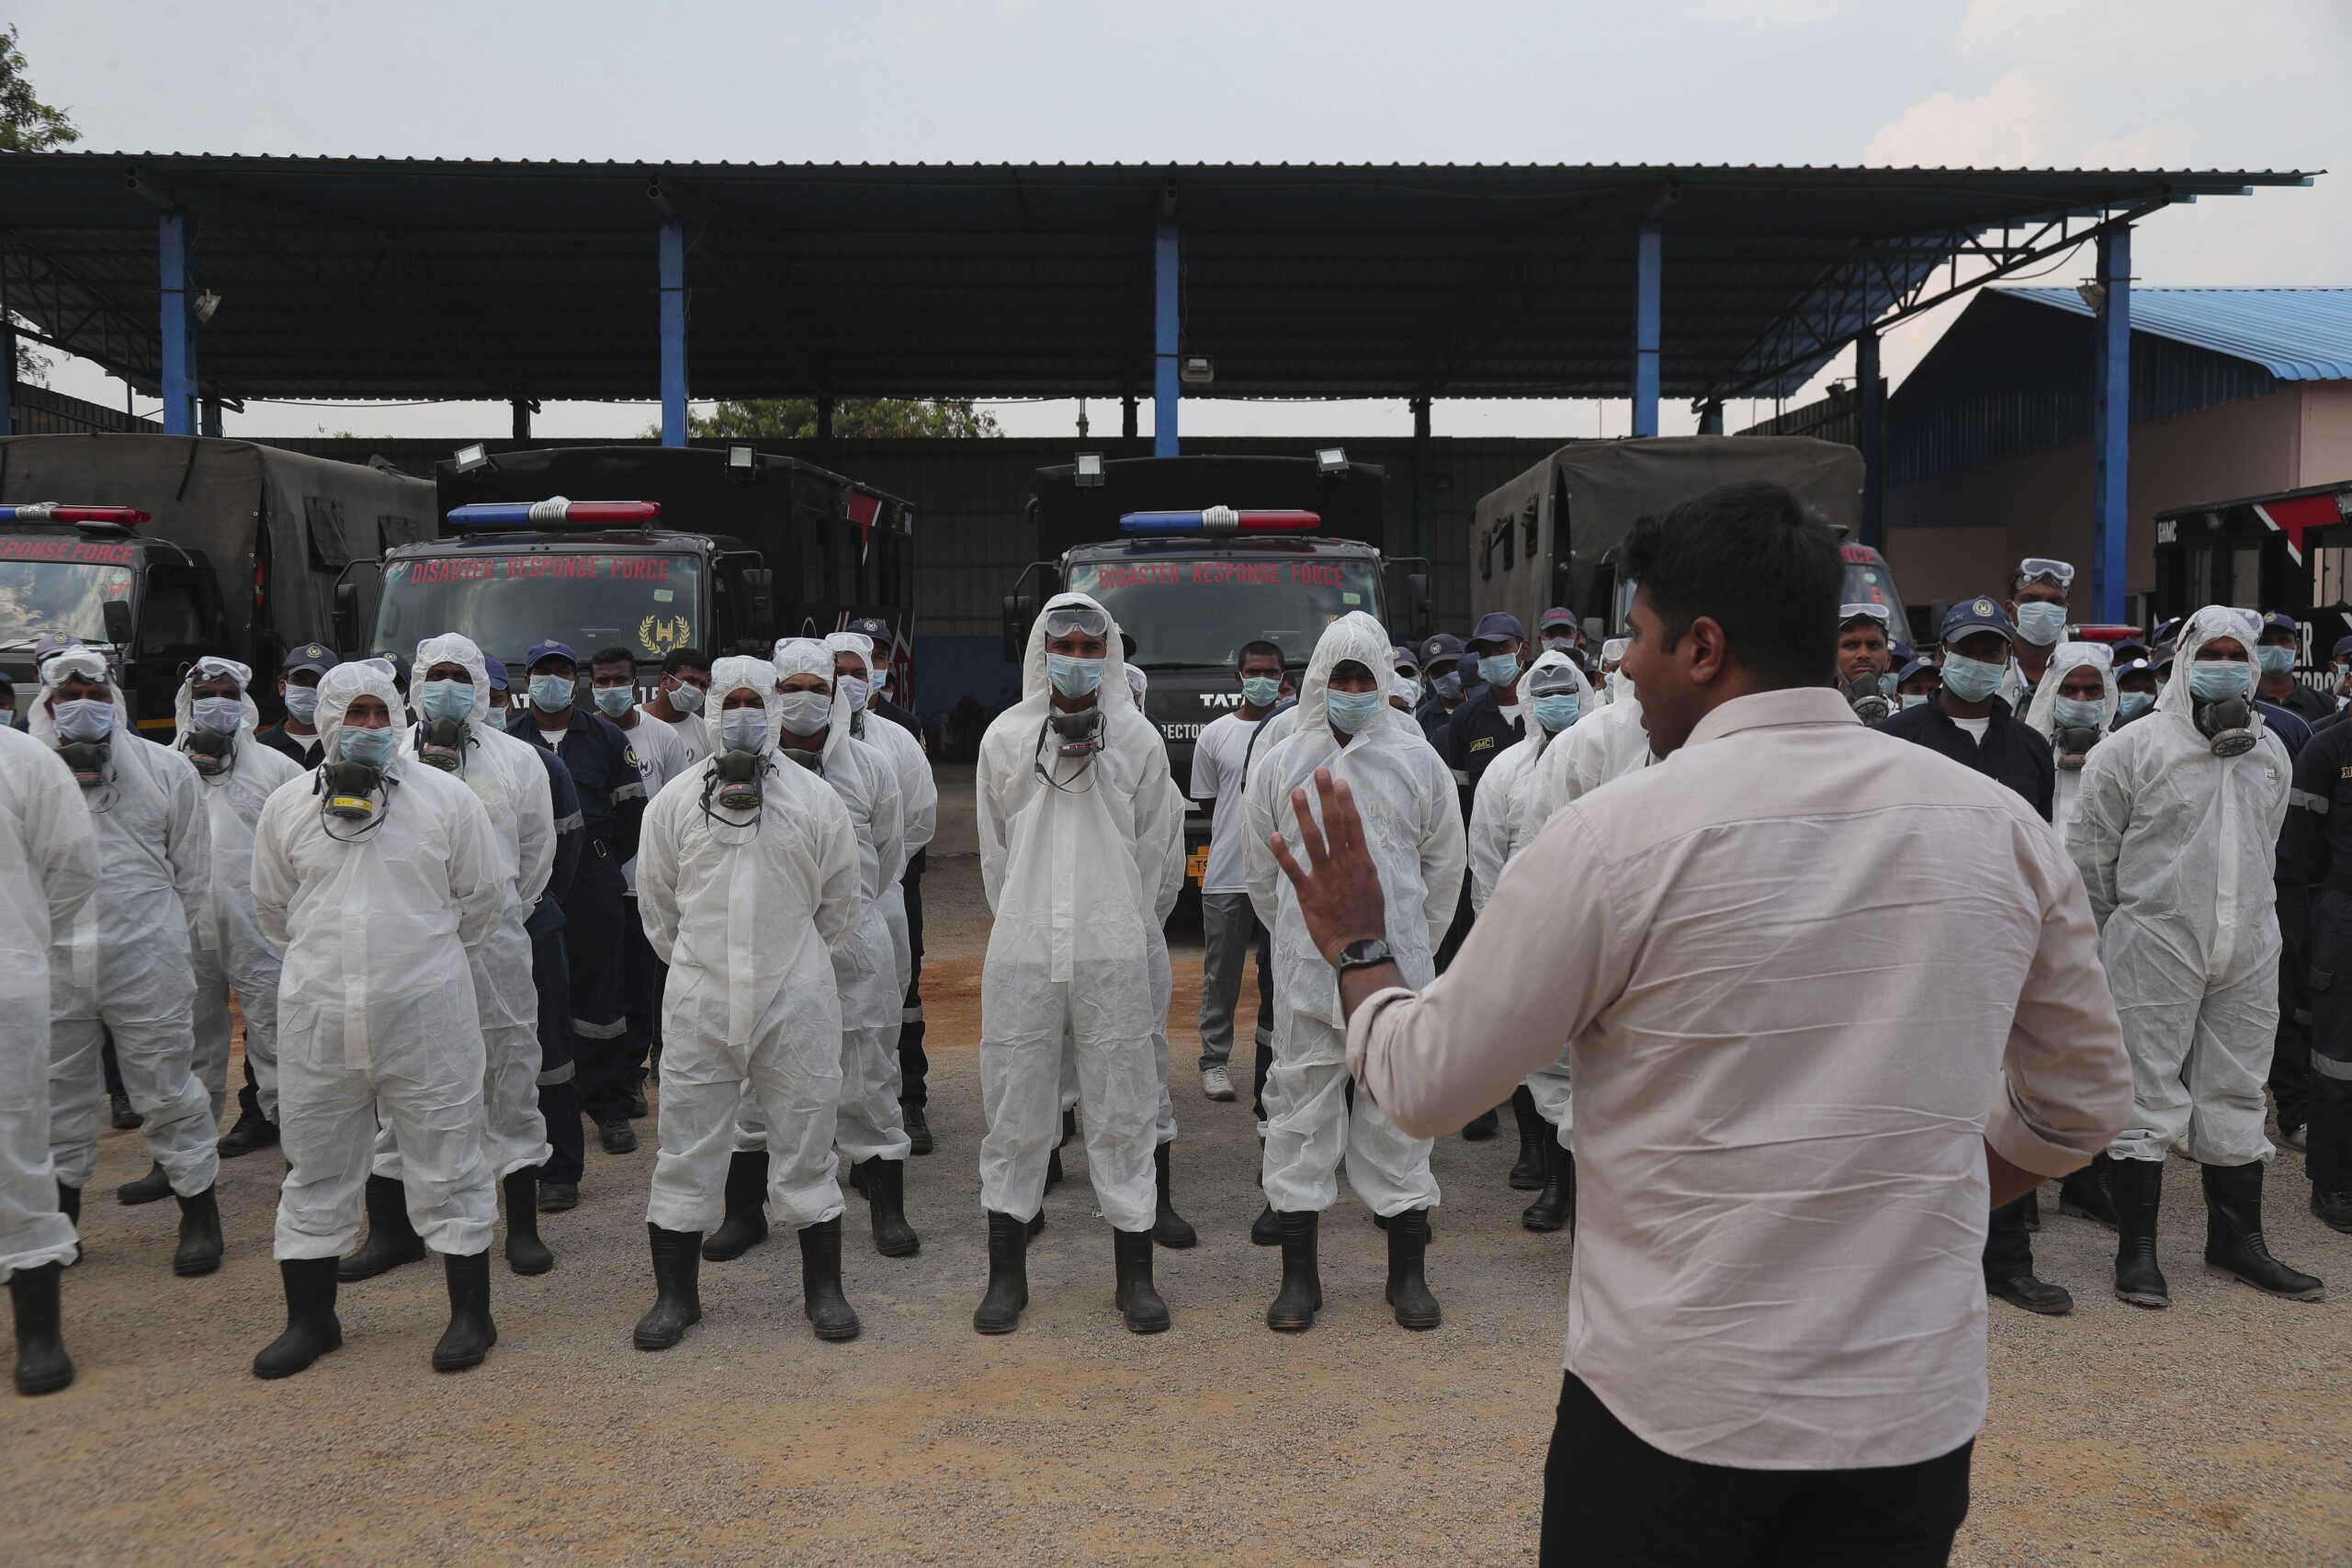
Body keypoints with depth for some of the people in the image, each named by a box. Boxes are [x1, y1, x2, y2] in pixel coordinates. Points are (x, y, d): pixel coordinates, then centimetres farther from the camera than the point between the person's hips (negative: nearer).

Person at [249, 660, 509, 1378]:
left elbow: (485, 896, 4)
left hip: (425, 1014, -2)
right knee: (315, 1170, 13)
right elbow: (272, 907, 16)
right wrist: (331, 957, 13)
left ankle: (471, 1314, 16)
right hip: (317, 1017, 3)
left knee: (447, 1163, 4)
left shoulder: (446, 798, -3)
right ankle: (310, 1319, 27)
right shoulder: (287, 806, 4)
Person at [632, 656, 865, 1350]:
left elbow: (841, 900, 10)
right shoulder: (675, 801, 4)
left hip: (795, 998, -1)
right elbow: (658, 901, 13)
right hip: (698, 999, 1)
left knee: (804, 1141, 7)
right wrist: (695, 959, 12)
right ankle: (675, 1294, 21)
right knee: (686, 1144, 6)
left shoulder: (814, 798, 2)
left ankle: (823, 1290, 19)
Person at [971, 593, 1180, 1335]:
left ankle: (1135, 1273, 14)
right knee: (1015, 1109, 6)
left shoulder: (1138, 738, 5)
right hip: (1022, 948, 1)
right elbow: (995, 852, 11)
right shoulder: (1005, 736, 6)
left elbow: (1149, 851, 10)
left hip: (1113, 952, 0)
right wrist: (1024, 922, 11)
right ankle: (1006, 1273, 18)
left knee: (1122, 1109, 3)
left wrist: (1118, 928, 9)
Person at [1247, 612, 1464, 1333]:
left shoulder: (1419, 764, 3)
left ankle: (1408, 1273, 18)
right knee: (1300, 1116, 4)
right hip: (1305, 975, 0)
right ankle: (1299, 1276, 16)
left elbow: (1444, 867, 10)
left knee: (1399, 1115, 6)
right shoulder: (1279, 765, 4)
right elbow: (1263, 873, 13)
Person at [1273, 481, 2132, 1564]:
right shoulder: (2000, 826, -3)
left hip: (1675, 1405, -3)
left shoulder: (1616, 838, -16)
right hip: (1916, 1405, 4)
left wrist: (1356, 947, 10)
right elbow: (2082, 1101, 9)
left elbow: (1423, 1087, -7)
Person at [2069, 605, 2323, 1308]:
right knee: (2147, 1097, 0)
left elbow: (2264, 847, 21)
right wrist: (2120, 929, 3)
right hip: (2154, 950, -5)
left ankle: (2237, 1239, 27)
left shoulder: (2269, 752, 10)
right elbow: (2089, 849, -3)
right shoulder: (2134, 747, -8)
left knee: (2237, 1098, 14)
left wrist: (2244, 917, 17)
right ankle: (2136, 1248, 9)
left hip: (2248, 953, 5)